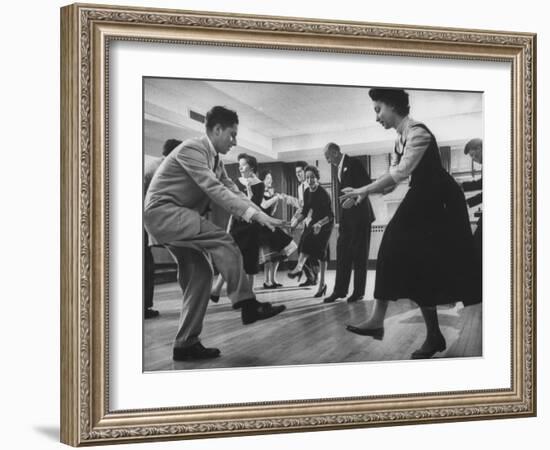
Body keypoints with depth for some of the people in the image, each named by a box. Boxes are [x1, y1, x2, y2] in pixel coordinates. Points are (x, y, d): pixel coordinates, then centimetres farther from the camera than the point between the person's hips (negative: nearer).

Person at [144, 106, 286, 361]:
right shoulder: (191, 149, -16)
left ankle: (186, 344, 7)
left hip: (179, 219, 10)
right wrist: (253, 213, -32)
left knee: (199, 274, 3)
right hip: (163, 212, -10)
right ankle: (247, 305, -23)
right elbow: (213, 188, -26)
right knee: (222, 240, -24)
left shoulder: (215, 159, 14)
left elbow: (232, 191, 10)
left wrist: (262, 216, -4)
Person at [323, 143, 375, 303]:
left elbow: (367, 185, -15)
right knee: (342, 253, 4)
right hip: (347, 216, 8)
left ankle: (358, 291, 4)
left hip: (359, 214, -8)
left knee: (359, 254, -2)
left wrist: (354, 199, -21)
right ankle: (339, 291, 6)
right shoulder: (339, 169, 17)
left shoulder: (353, 163, -8)